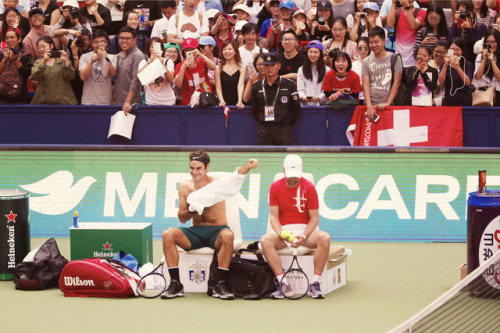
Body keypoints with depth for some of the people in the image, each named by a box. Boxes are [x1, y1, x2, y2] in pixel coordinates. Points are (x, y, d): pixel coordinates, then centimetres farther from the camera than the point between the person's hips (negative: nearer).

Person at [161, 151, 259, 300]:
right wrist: (191, 211, -13)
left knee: (228, 236, -37)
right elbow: (181, 219, 10)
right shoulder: (185, 186, 6)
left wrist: (248, 166, -46)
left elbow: (236, 176, -25)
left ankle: (220, 284, -26)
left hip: (216, 231, -3)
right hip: (195, 232, 3)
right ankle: (175, 284, -18)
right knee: (168, 235, -21)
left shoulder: (217, 183, -3)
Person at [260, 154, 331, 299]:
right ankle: (283, 282, -31)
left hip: (306, 230, -1)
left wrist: (304, 236, -21)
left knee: (325, 238, -32)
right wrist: (280, 234, -19)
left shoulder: (309, 187, -3)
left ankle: (315, 284, -30)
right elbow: (273, 216, 1)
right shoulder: (275, 187, 2)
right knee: (265, 240, -31)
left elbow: (314, 218, -4)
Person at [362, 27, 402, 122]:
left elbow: (397, 82, 1)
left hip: (389, 106, -1)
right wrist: (369, 106, -12)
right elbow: (365, 85, 2)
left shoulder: (394, 58, 5)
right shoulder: (366, 61, 9)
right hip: (371, 105, 1)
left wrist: (387, 103, -9)